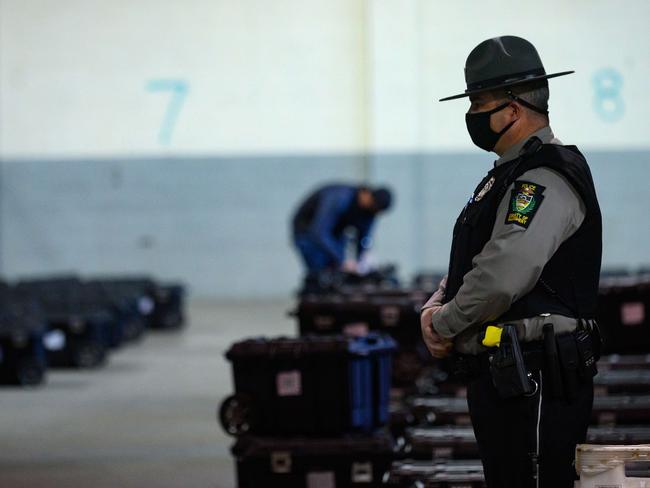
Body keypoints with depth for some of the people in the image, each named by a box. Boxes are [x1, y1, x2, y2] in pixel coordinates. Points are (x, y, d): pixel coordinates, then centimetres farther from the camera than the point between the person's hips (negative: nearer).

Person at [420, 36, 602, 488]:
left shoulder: (545, 179, -15)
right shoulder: (510, 175, 20)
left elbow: (504, 274, -26)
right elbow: (467, 263, 25)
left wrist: (445, 323, -11)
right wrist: (435, 307, 4)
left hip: (537, 387, -11)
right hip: (501, 380, 11)